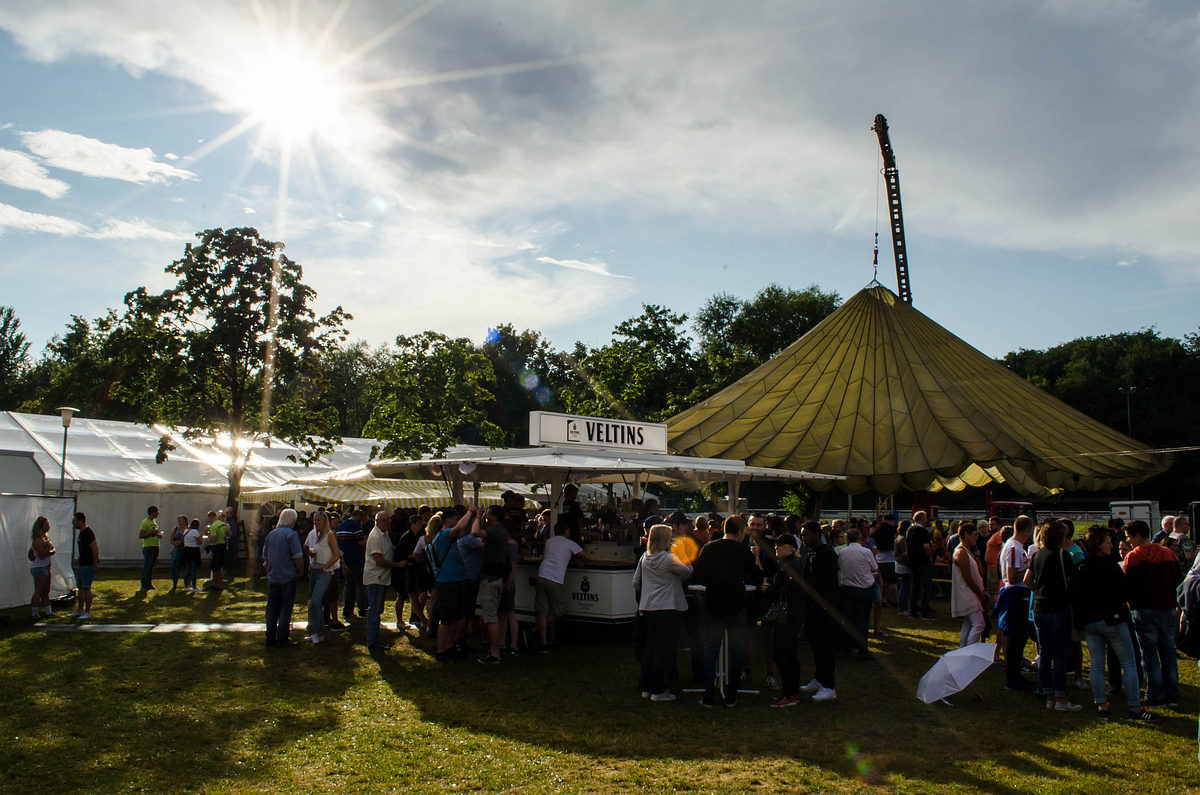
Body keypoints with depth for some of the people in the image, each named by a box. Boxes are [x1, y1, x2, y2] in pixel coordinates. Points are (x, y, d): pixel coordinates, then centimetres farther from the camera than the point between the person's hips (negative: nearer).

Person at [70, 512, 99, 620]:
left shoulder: (88, 532, -17)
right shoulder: (81, 533, 15)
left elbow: (95, 548, -22)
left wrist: (95, 564, -23)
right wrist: (78, 560, 24)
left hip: (88, 565, -10)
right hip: (81, 565, 10)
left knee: (86, 588, -6)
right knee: (80, 587, 14)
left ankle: (87, 612, 0)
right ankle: (80, 610, 23)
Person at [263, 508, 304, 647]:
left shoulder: (271, 534, 8)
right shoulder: (291, 534, -12)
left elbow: (265, 556, 16)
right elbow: (298, 556, -17)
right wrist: (300, 571, -4)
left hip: (272, 577, 6)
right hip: (288, 578, -6)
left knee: (272, 607, 12)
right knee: (286, 607, 0)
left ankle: (270, 638, 15)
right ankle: (282, 638, 0)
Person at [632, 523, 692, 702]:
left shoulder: (644, 558, 6)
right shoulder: (669, 559, -13)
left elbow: (636, 582, 12)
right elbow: (688, 572, -4)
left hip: (647, 608, 7)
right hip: (666, 608, -6)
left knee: (649, 648, 13)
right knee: (662, 649, -1)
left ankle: (645, 687, 19)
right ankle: (658, 691, 3)